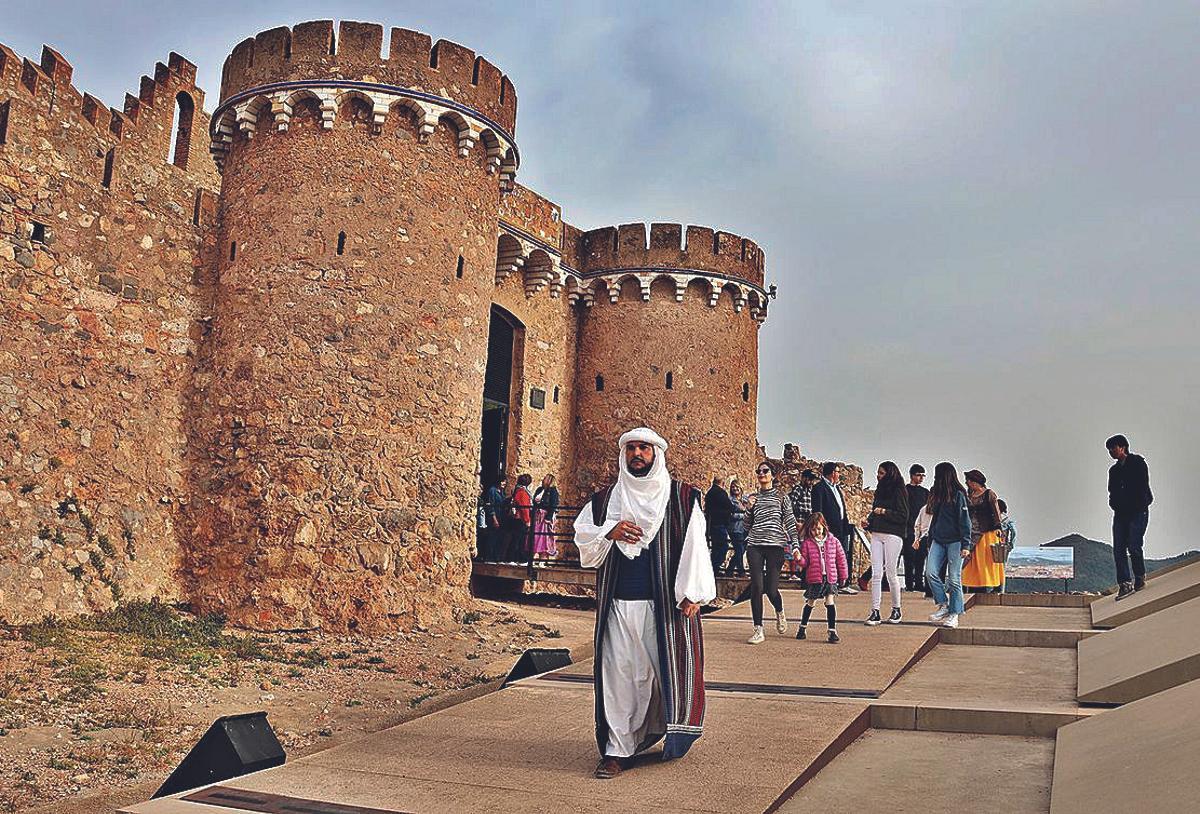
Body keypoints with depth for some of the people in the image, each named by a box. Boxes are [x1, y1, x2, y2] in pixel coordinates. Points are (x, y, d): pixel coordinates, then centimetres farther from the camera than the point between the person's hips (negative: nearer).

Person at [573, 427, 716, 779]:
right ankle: (618, 749, 7)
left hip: (665, 603, -2)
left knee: (669, 667, 3)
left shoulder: (681, 496, 3)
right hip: (618, 602, 2)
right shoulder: (604, 499, 12)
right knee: (619, 672, 1)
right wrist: (609, 532, -10)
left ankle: (672, 734, 26)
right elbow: (581, 535, 10)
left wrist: (692, 593, -11)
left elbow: (694, 545, -2)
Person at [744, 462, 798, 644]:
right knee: (756, 587, -7)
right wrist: (749, 508, -1)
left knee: (771, 589, -3)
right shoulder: (753, 497, 14)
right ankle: (758, 630, -1)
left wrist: (794, 544, -5)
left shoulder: (781, 496, 7)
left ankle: (779, 613, 32)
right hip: (755, 545, 2)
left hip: (776, 545, -2)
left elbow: (790, 521, 4)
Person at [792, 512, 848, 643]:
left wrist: (843, 575, 10)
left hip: (830, 577, 0)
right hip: (814, 578, 0)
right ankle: (803, 627, 29)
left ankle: (832, 631, 0)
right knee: (810, 603, 12)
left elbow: (841, 559, 7)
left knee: (830, 602, -6)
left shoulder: (833, 541, 0)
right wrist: (799, 558, -21)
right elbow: (805, 562, 1)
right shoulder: (807, 543, -2)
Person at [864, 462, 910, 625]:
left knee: (891, 574, 1)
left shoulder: (899, 491, -4)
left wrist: (885, 512, -16)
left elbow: (903, 516, -9)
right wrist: (868, 521, 8)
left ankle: (896, 610, 18)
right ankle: (875, 612, -1)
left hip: (893, 536, -6)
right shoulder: (880, 490, 17)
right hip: (876, 535, 6)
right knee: (876, 574, -1)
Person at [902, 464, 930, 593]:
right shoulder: (905, 490, 2)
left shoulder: (925, 492, 17)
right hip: (909, 529, -5)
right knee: (909, 558, -5)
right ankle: (909, 584, -3)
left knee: (920, 558, 5)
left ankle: (919, 583, 9)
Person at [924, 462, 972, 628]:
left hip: (954, 541, -6)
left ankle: (954, 614, 5)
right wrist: (930, 541, 17)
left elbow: (964, 521, -10)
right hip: (938, 540, 6)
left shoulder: (958, 495, -7)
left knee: (954, 579, -1)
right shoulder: (937, 494, 15)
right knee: (930, 573, -8)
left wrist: (966, 545, -15)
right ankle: (944, 604, 5)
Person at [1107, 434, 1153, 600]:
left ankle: (1140, 578, 7)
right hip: (1120, 513, 6)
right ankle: (1125, 584, -7)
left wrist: (1137, 505, -10)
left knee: (1133, 546, -13)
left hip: (1138, 511, -6)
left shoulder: (1137, 462, 1)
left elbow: (1142, 486, -6)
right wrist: (1115, 504, 0)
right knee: (1118, 549, -5)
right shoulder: (1114, 470, 19)